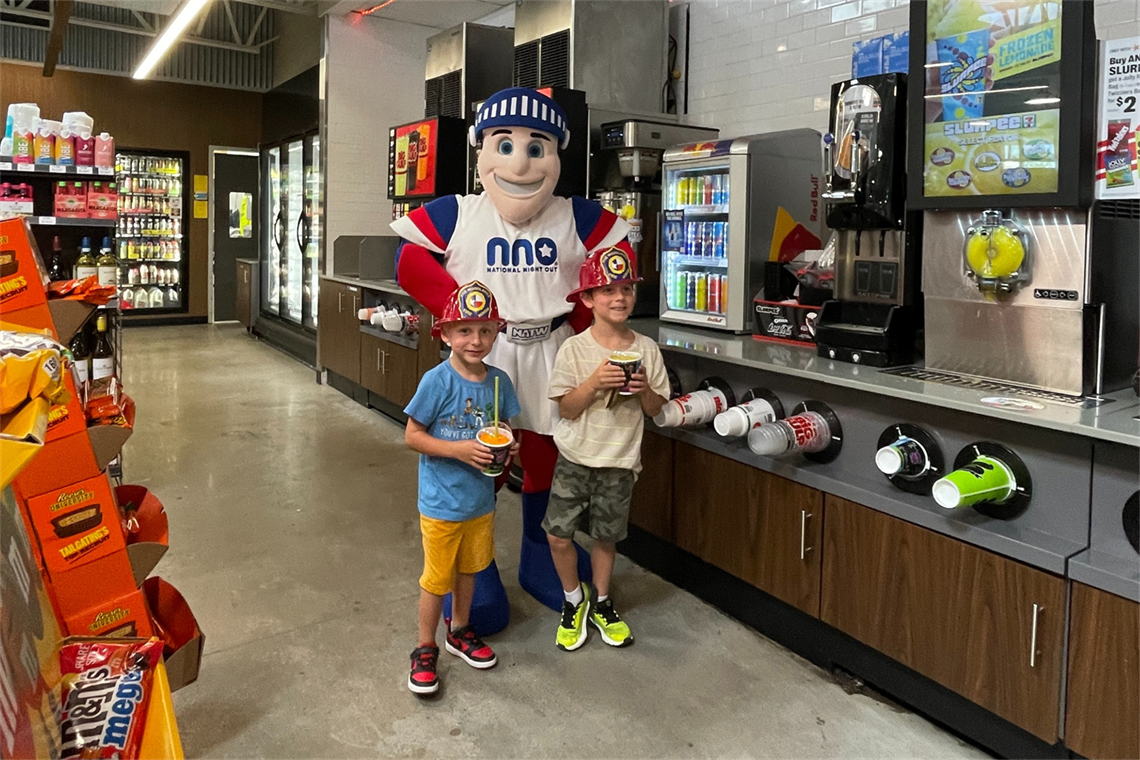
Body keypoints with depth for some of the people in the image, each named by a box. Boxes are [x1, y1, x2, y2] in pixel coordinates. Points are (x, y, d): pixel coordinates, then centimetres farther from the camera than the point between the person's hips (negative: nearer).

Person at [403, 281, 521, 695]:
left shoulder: (498, 381, -4)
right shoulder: (437, 381, -19)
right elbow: (412, 435, -15)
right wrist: (459, 450, -25)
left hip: (481, 500, 5)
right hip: (441, 502, -5)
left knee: (468, 569, 23)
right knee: (437, 578, 9)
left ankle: (460, 631, 44)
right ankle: (425, 650, 28)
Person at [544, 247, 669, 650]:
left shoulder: (646, 349, -3)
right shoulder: (574, 349, -8)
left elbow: (655, 409, 3)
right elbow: (566, 409, -10)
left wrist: (644, 389, -17)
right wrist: (595, 382, -24)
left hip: (620, 461, 1)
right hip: (576, 457, -1)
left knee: (605, 537, 13)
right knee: (558, 535, -1)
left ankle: (600, 603, 37)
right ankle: (574, 599, 26)